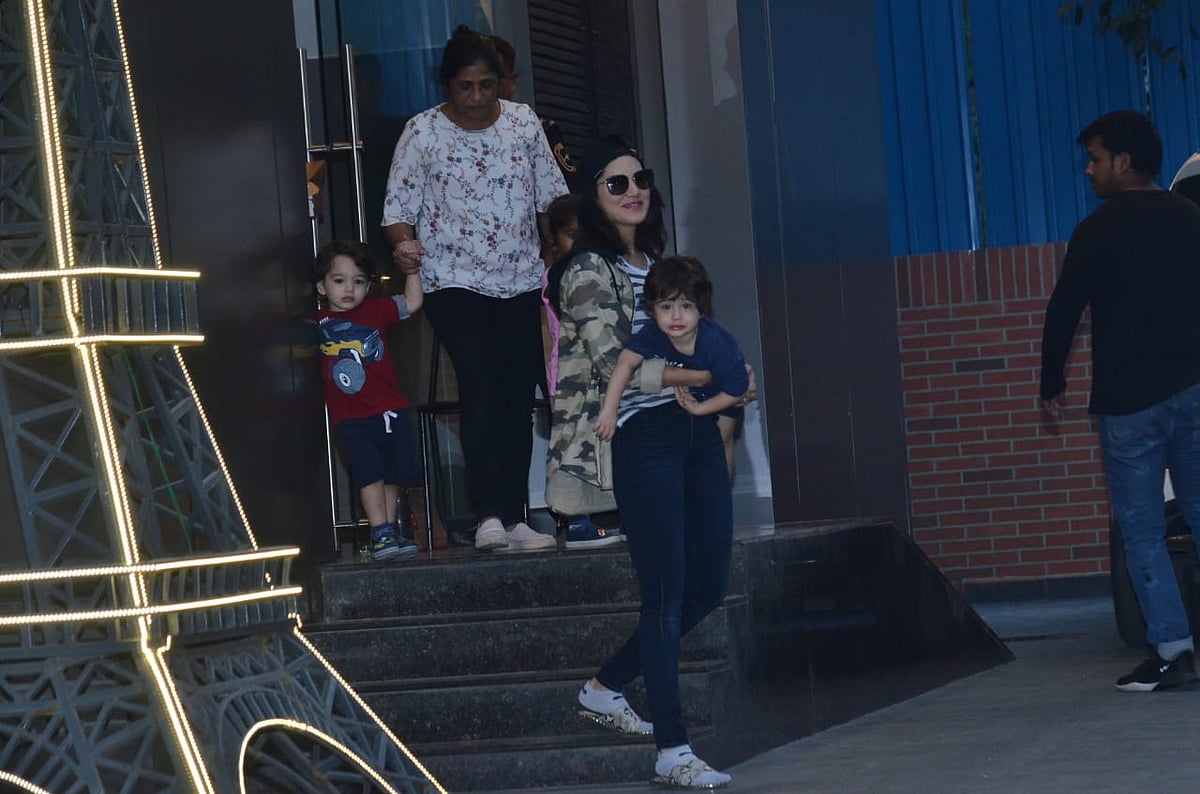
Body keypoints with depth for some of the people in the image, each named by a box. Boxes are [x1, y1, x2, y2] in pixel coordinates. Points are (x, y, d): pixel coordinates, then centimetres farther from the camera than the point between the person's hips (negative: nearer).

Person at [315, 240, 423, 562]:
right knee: (370, 474, -15)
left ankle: (390, 532, 20)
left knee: (393, 476, 8)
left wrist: (411, 268, 5)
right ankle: (381, 535, -16)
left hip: (391, 411, 3)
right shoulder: (318, 324, 4)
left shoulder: (376, 311, 8)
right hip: (350, 418, -3)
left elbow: (412, 303, 12)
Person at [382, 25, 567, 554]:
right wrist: (404, 243, -24)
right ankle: (488, 516, -22)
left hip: (521, 281, 4)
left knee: (520, 400, 4)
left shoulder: (523, 124, 4)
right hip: (455, 282, -4)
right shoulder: (422, 133, -5)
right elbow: (398, 206, -4)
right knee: (483, 392, -18)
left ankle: (514, 519, 9)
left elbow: (550, 196, 10)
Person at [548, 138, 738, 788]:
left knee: (709, 583, 8)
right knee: (666, 593, -7)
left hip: (693, 430, 8)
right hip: (643, 438, -8)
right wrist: (709, 376, -15)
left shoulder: (656, 259, 17)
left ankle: (604, 687, 24)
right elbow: (617, 364, -15)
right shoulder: (587, 270, -6)